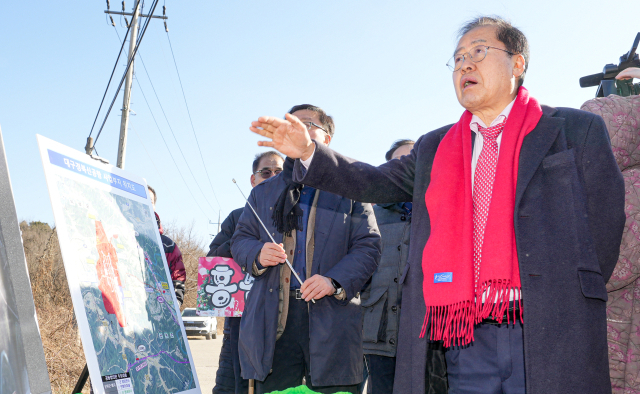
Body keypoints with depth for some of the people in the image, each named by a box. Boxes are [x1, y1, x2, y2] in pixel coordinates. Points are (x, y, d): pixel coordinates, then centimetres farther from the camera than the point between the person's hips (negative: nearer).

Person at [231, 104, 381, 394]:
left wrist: (335, 281, -15)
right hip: (274, 319, 2)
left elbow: (368, 246, 2)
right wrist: (258, 253, -5)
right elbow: (239, 240, 19)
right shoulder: (263, 192, 21)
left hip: (331, 318, -2)